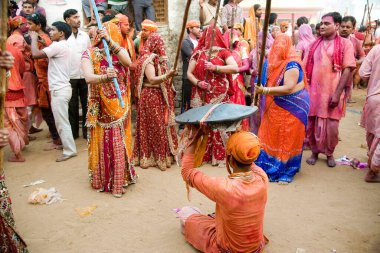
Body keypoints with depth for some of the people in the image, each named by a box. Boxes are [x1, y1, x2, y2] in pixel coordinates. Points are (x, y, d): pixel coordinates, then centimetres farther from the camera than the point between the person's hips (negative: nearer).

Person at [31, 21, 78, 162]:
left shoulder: (58, 46, -15)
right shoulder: (62, 46, 17)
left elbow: (36, 54, -21)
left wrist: (34, 38, -4)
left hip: (59, 90, -10)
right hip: (61, 88, 10)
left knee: (62, 122, -5)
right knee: (61, 121, 18)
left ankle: (69, 151, 1)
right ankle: (65, 144, 30)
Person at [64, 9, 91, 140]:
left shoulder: (85, 35, 7)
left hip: (85, 76, 3)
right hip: (70, 77, -3)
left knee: (86, 105, 8)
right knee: (72, 106, 8)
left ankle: (87, 131, 19)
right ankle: (73, 132, 19)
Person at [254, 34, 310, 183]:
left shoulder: (292, 65, -20)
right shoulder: (278, 63, 7)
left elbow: (288, 88, -29)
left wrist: (265, 91, -32)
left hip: (291, 107, -8)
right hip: (277, 107, 8)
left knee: (287, 138, 2)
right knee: (273, 136, 12)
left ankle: (286, 172, 15)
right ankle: (270, 166, 25)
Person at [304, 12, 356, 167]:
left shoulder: (345, 44, -2)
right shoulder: (315, 44, 11)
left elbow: (347, 70, -8)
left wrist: (337, 93, -15)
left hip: (333, 93, -3)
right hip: (313, 92, 4)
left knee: (332, 127, 4)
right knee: (312, 125, 9)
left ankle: (329, 153, 27)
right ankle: (315, 152, 28)